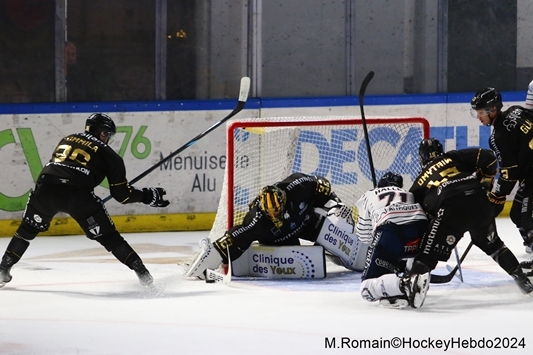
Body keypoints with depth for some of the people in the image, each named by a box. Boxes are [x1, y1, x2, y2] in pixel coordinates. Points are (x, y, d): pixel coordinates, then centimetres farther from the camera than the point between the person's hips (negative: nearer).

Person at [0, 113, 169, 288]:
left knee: (28, 229, 25)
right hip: (77, 195, -3)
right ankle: (142, 273, 8)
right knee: (107, 235, 9)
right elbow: (122, 194, 13)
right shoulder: (108, 154, 16)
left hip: (45, 188, 3)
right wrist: (148, 196, 27)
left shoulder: (67, 140, 28)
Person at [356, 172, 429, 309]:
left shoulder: (368, 196, 34)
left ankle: (403, 284, -33)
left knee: (367, 287, -2)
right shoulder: (409, 194, 42)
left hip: (389, 228, -4)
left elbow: (364, 236, 29)